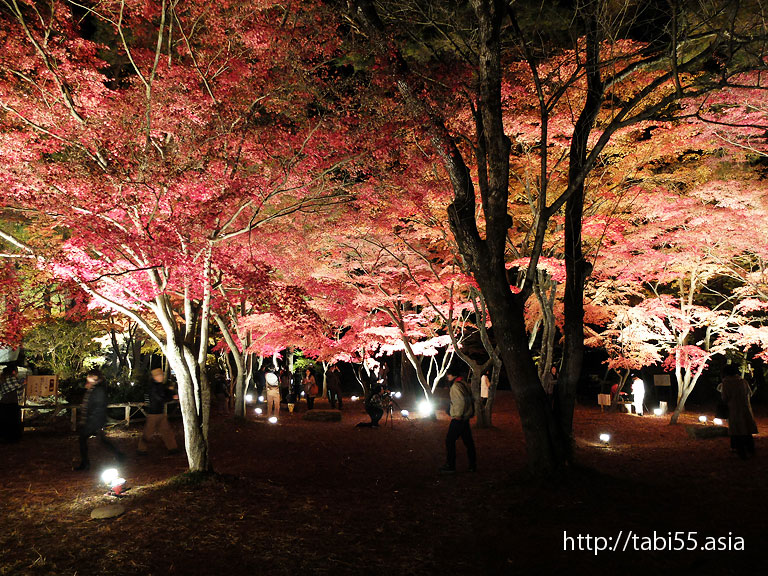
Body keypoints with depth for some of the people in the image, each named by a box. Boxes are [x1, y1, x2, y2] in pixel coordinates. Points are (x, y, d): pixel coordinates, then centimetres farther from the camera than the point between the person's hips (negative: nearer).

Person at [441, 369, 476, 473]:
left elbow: (461, 401, -27)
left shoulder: (455, 386, -16)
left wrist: (458, 415, -21)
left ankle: (450, 465, 2)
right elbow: (470, 399, 18)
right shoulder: (464, 384, 12)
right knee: (468, 441, 12)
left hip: (458, 419, -9)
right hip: (466, 418, 9)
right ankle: (472, 465, 17)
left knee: (450, 441, -1)